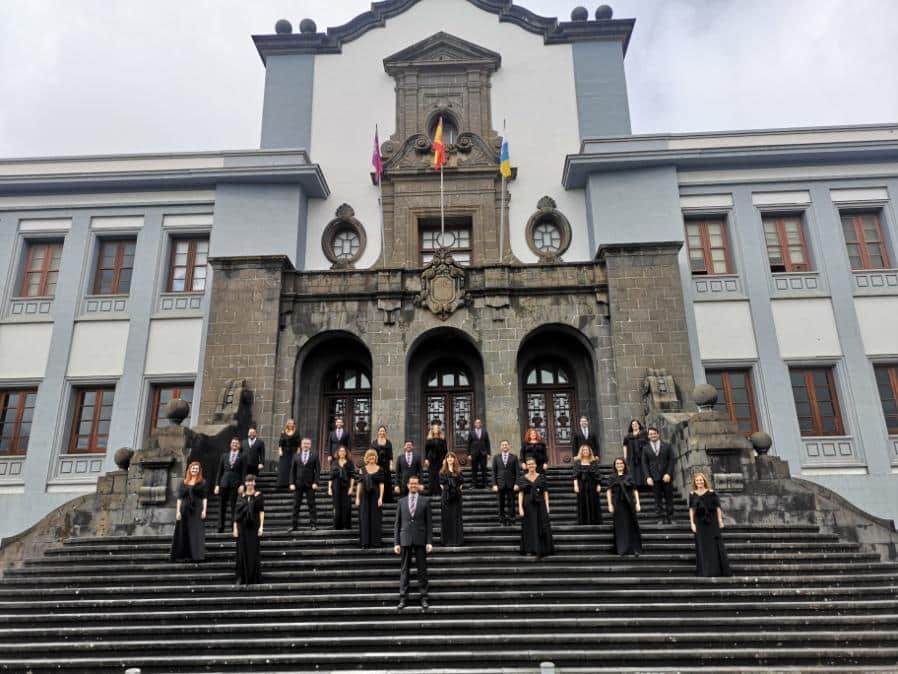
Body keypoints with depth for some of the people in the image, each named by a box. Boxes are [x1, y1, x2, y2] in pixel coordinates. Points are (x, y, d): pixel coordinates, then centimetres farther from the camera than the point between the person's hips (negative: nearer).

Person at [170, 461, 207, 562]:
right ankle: (183, 556, 11)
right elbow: (179, 498, 7)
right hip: (185, 510, 2)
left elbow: (204, 498, 2)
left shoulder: (202, 483, 5)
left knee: (197, 533, -6)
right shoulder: (183, 483, 10)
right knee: (183, 533, 4)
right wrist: (178, 511, -1)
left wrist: (204, 510, -8)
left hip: (197, 510, -2)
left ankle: (197, 555, -6)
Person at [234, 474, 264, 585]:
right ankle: (241, 578, 10)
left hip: (254, 527, -2)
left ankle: (253, 578, 9)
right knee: (242, 552, 3)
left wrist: (261, 526, -9)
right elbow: (237, 512, 6)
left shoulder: (258, 495, 3)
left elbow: (261, 511, -1)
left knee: (254, 552, 1)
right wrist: (235, 528, -1)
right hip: (242, 527, 2)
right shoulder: (241, 496, 9)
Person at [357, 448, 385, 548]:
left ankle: (376, 542, 8)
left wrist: (380, 498, -11)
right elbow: (359, 484, 4)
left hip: (375, 495, -1)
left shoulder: (380, 469, 2)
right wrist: (357, 498, -2)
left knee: (376, 518, 1)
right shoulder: (363, 469, 6)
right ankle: (365, 542, 7)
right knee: (364, 518, 2)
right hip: (364, 496, 1)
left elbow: (381, 484, -2)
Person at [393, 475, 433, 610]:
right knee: (404, 570, 3)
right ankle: (403, 598, 9)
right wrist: (396, 542, 1)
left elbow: (429, 522, 2)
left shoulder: (425, 501, 5)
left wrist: (429, 542, -5)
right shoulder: (401, 501, 9)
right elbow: (397, 523, 8)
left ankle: (424, 598, 10)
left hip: (420, 540, -1)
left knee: (422, 569, 3)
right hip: (405, 540, 1)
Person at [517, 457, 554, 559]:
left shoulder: (541, 477, 4)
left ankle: (540, 551, 3)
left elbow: (545, 492, 3)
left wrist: (547, 505, -5)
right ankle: (530, 550, 11)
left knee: (541, 528, -2)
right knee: (529, 528, 3)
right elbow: (520, 494, -2)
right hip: (528, 506, 0)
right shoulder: (523, 478, 2)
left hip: (540, 505, 1)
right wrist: (520, 507, -10)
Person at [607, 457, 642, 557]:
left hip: (629, 504, 0)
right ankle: (622, 549, 5)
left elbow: (635, 490, 5)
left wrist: (637, 503, -4)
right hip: (617, 505, 0)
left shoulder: (629, 477, 8)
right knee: (620, 526, 0)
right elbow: (609, 491, 4)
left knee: (631, 526, -1)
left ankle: (635, 549, 2)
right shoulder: (613, 478, 7)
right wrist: (610, 505, -5)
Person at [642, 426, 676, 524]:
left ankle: (668, 518, 10)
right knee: (658, 499, -1)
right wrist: (648, 477, -6)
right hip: (654, 478, 0)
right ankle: (660, 518, 3)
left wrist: (668, 474, -9)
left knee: (669, 497, 3)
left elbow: (672, 460, 1)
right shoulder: (645, 448, 7)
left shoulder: (667, 446, 6)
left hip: (666, 476, 0)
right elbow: (644, 464, 5)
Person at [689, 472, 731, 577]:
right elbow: (691, 509, 5)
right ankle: (704, 571, 10)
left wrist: (720, 521, -6)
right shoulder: (692, 495, 5)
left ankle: (717, 569, 6)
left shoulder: (711, 493, -2)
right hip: (699, 523, 2)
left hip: (712, 522, -2)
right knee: (702, 547, 4)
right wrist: (692, 523, -2)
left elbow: (717, 507, -2)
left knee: (714, 545, -1)